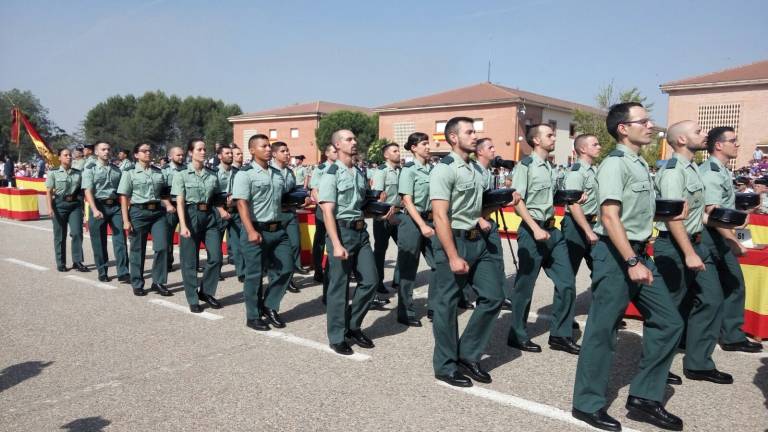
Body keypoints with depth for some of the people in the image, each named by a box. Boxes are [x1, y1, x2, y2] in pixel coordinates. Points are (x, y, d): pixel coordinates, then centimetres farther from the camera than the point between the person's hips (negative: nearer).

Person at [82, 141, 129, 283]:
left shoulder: (116, 169, 12)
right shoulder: (90, 169, 0)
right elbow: (88, 191, -9)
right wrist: (95, 210, -21)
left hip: (115, 206, 3)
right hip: (99, 206, -3)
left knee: (120, 239, -5)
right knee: (99, 242, 5)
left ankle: (123, 273, -4)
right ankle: (102, 272, 17)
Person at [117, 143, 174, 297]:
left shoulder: (158, 172, 11)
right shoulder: (130, 173, 0)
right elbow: (124, 198, -3)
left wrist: (168, 205, -1)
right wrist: (126, 220, -9)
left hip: (158, 212, 3)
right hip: (138, 212, -3)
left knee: (162, 247, -5)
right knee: (137, 250, 5)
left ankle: (158, 282, 9)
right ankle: (137, 285, 19)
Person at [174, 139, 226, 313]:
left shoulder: (212, 174, 8)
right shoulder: (182, 175, -3)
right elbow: (180, 202, -8)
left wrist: (221, 211, -4)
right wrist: (183, 225, -18)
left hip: (210, 215, 4)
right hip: (191, 215, -3)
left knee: (216, 257, -1)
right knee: (190, 260, 3)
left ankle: (206, 292, 20)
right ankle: (193, 300, 16)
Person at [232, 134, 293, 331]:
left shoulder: (277, 174, 13)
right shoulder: (245, 174, -8)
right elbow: (242, 204, -16)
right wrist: (251, 231, -25)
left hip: (278, 229, 7)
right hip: (256, 230, -6)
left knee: (285, 269, 7)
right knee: (254, 275, 3)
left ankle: (269, 307, 25)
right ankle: (253, 316, 18)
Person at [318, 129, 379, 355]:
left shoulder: (359, 172, 12)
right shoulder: (331, 173, -10)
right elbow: (327, 212, -16)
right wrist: (336, 244, -22)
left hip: (361, 230, 7)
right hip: (341, 230, -7)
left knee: (370, 280, 7)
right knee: (339, 286, 2)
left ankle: (353, 326, 25)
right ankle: (337, 337, 17)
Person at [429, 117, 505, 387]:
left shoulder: (477, 169, 13)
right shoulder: (444, 169, -13)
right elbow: (440, 217, -20)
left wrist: (480, 218, 6)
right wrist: (453, 257, -24)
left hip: (478, 240, 8)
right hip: (454, 241, -8)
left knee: (493, 297, 8)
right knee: (446, 305, 3)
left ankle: (468, 355, 23)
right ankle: (445, 366, 18)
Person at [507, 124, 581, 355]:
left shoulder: (552, 167, 13)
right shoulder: (525, 165, -9)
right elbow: (517, 202, -15)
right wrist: (535, 228, -21)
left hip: (553, 229, 8)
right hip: (532, 230, -8)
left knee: (566, 282, 6)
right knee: (525, 285, 2)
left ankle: (560, 335, 19)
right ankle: (517, 336, 16)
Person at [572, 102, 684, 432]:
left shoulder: (640, 164, 15)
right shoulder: (615, 164, -13)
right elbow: (610, 217, -22)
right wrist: (632, 262, -27)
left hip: (639, 252, 9)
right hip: (616, 255, -9)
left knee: (668, 322, 10)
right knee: (603, 330, -1)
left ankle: (644, 398, 20)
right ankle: (588, 404, 12)